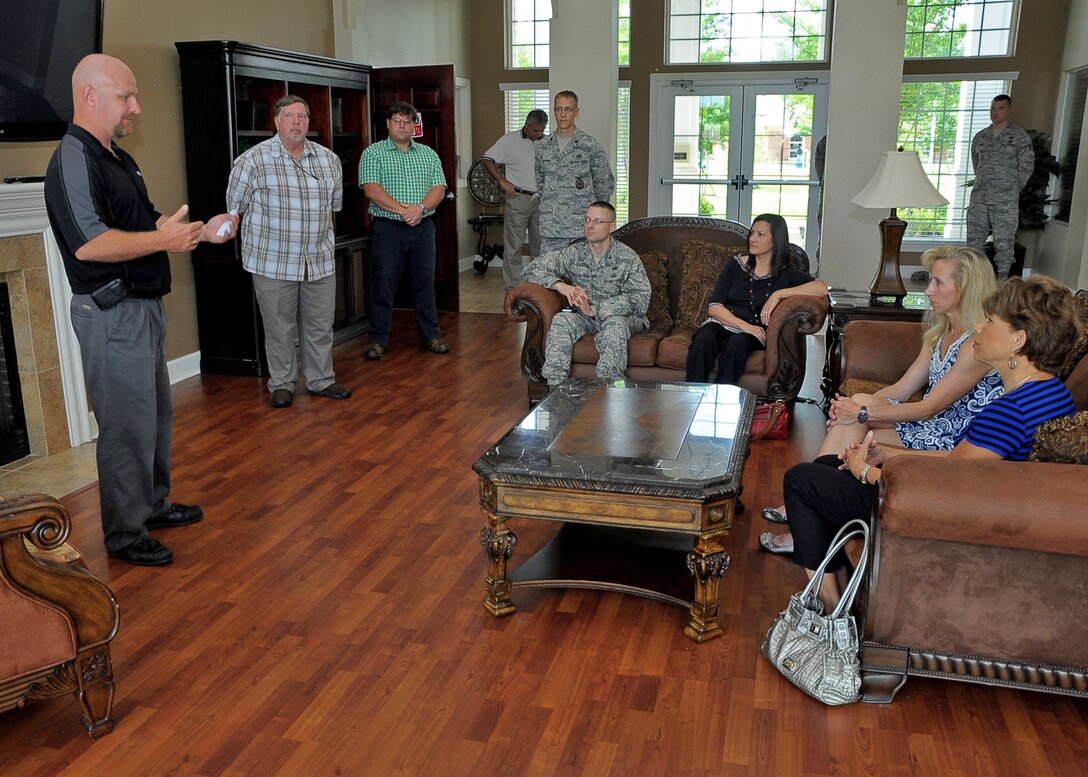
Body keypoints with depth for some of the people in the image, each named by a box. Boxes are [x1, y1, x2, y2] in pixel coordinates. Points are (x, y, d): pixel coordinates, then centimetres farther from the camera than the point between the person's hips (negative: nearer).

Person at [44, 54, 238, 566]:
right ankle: (124, 534, 12)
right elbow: (89, 244, -28)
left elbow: (146, 223, 23)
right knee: (128, 424, -2)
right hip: (112, 314, -10)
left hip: (143, 306, 10)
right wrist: (163, 240, -21)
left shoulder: (118, 158, 15)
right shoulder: (73, 161, -17)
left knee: (157, 413, 19)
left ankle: (153, 504, 35)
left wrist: (202, 231, 9)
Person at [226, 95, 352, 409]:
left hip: (320, 262, 4)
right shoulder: (254, 159, -7)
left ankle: (321, 380, 25)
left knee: (320, 326, 11)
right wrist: (268, 231, 8)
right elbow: (235, 206, 1)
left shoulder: (329, 159, 7)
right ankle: (281, 385, 20)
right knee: (279, 328, 6)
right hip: (273, 263, -4)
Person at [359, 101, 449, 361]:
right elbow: (371, 189, -11)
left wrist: (421, 208, -15)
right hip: (387, 229, -3)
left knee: (425, 283, 8)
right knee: (383, 284, 0)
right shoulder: (373, 153, 2)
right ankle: (378, 341, 9)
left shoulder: (428, 154, 13)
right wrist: (402, 210, -19)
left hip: (423, 227, 3)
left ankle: (431, 336, 18)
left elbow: (439, 188, 4)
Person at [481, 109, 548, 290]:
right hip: (518, 199, -4)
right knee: (514, 245, -1)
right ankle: (512, 287, 5)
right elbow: (486, 159, -1)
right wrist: (502, 181, -8)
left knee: (540, 245, 10)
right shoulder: (510, 140, -2)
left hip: (541, 200, 4)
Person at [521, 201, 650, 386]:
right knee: (561, 320, -28)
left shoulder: (628, 258, -8)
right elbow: (532, 269, -1)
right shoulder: (574, 253, 2)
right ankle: (556, 388, -35)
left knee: (615, 323, -37)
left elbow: (640, 300, -18)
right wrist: (561, 286, -21)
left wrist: (595, 309, -26)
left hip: (622, 317, -3)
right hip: (585, 318, 3)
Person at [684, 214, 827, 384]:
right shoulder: (735, 266, 14)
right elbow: (713, 307, 3)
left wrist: (778, 294, -13)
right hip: (723, 324, 1)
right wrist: (744, 325, -14)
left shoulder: (785, 273, 11)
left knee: (737, 343, -37)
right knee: (703, 340, -34)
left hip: (754, 333, -1)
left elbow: (822, 288, -6)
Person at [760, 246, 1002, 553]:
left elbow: (929, 408, -21)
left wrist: (863, 412, -20)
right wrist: (854, 407, -11)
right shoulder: (941, 332, 10)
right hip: (931, 424, 8)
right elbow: (902, 389, 5)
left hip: (953, 443, -8)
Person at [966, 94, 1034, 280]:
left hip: (1005, 202, -5)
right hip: (979, 198, 5)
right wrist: (984, 184, 16)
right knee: (974, 238, 6)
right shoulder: (980, 137, 12)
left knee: (1004, 242, -5)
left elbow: (1027, 167, -1)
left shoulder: (1019, 137, -1)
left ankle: (1002, 280, -1)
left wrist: (1012, 189, 3)